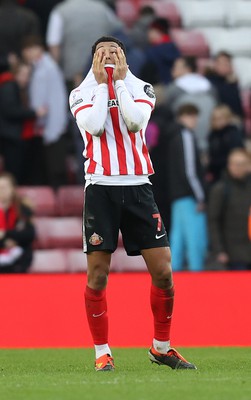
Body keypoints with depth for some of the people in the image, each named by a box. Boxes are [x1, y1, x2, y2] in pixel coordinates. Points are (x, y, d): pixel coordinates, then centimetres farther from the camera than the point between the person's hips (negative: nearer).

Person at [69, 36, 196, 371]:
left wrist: (120, 80, -6)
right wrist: (102, 84, -4)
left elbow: (136, 122, -10)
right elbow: (94, 126, -12)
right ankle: (102, 352, 7)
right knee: (97, 275, -4)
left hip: (137, 186, 1)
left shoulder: (140, 88, 10)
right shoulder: (82, 92, 8)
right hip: (101, 188, -1)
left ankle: (161, 347, 14)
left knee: (163, 273, -3)